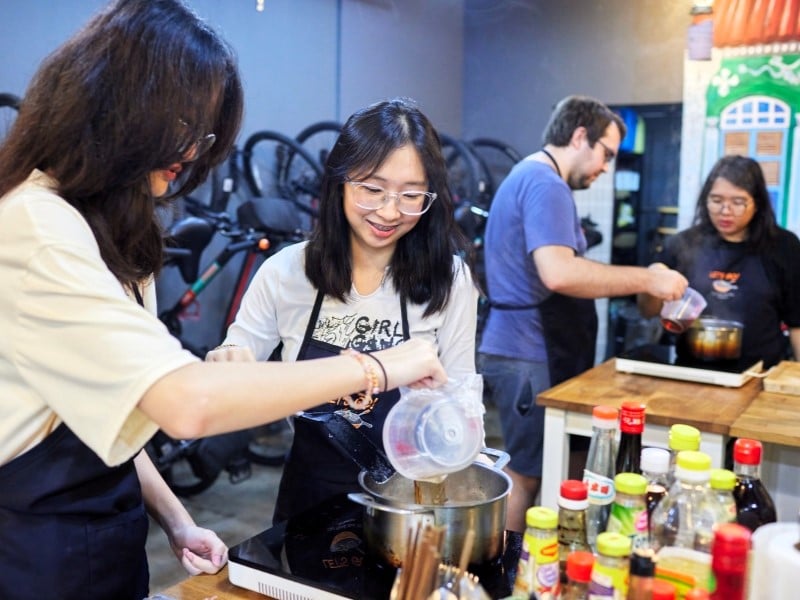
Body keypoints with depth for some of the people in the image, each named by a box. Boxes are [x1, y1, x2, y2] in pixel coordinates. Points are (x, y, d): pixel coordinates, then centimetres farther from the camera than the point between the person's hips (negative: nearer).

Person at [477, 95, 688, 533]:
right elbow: (558, 273, -30)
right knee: (527, 475, -1)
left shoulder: (530, 177, 19)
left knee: (524, 471, 16)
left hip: (522, 349, 11)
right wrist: (646, 279, -22)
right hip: (529, 356, -11)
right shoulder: (545, 184, -16)